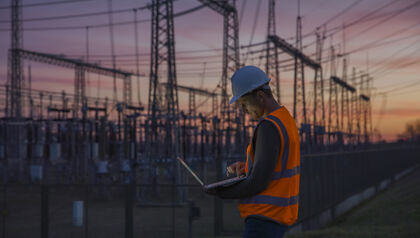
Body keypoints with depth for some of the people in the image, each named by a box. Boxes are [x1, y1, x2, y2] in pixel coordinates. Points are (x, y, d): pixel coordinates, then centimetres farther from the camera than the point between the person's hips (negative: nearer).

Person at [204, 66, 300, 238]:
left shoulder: (269, 128, -20)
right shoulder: (285, 119, 12)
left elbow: (258, 182, -21)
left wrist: (219, 192, -7)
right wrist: (245, 167, 6)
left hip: (266, 217, -10)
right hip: (281, 212, 10)